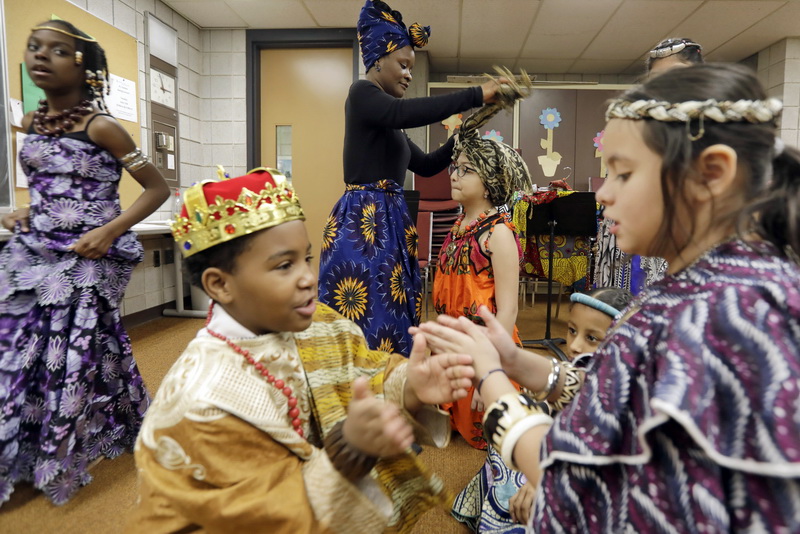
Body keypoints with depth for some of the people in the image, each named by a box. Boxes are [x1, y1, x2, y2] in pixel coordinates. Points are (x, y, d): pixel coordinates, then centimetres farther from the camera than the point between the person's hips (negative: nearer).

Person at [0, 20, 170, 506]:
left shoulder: (101, 126, -9)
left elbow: (157, 188, -9)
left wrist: (110, 232, -18)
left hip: (86, 259, -6)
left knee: (74, 355, 2)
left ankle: (62, 460, 23)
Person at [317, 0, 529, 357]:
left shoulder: (389, 124, 22)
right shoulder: (361, 93, -3)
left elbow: (426, 166, 26)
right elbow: (405, 112, -25)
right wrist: (476, 95, -22)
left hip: (390, 222, 9)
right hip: (362, 223, -9)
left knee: (393, 318, 10)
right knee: (368, 321, -8)